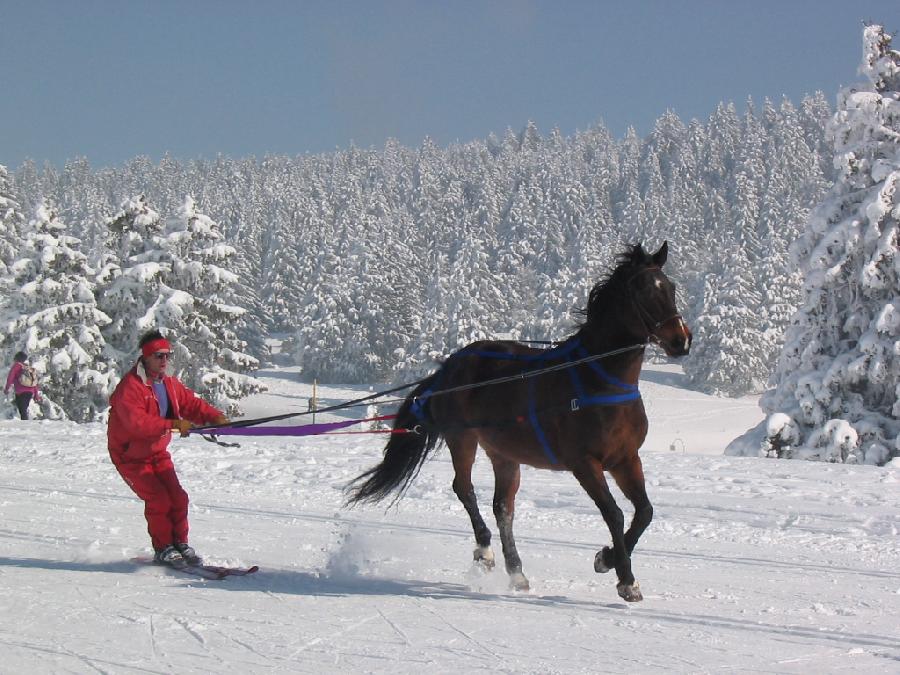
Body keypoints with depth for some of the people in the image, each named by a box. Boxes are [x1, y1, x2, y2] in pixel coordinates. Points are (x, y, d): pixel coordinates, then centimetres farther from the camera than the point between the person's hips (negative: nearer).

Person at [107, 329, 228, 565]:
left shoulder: (170, 384, 3)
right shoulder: (130, 386, -23)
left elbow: (191, 403, 6)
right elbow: (136, 422, -35)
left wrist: (216, 417, -14)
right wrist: (174, 424, -40)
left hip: (158, 452, 7)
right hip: (131, 456, -7)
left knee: (177, 497, -2)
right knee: (158, 499, -15)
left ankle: (180, 544, 12)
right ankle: (163, 549, -2)